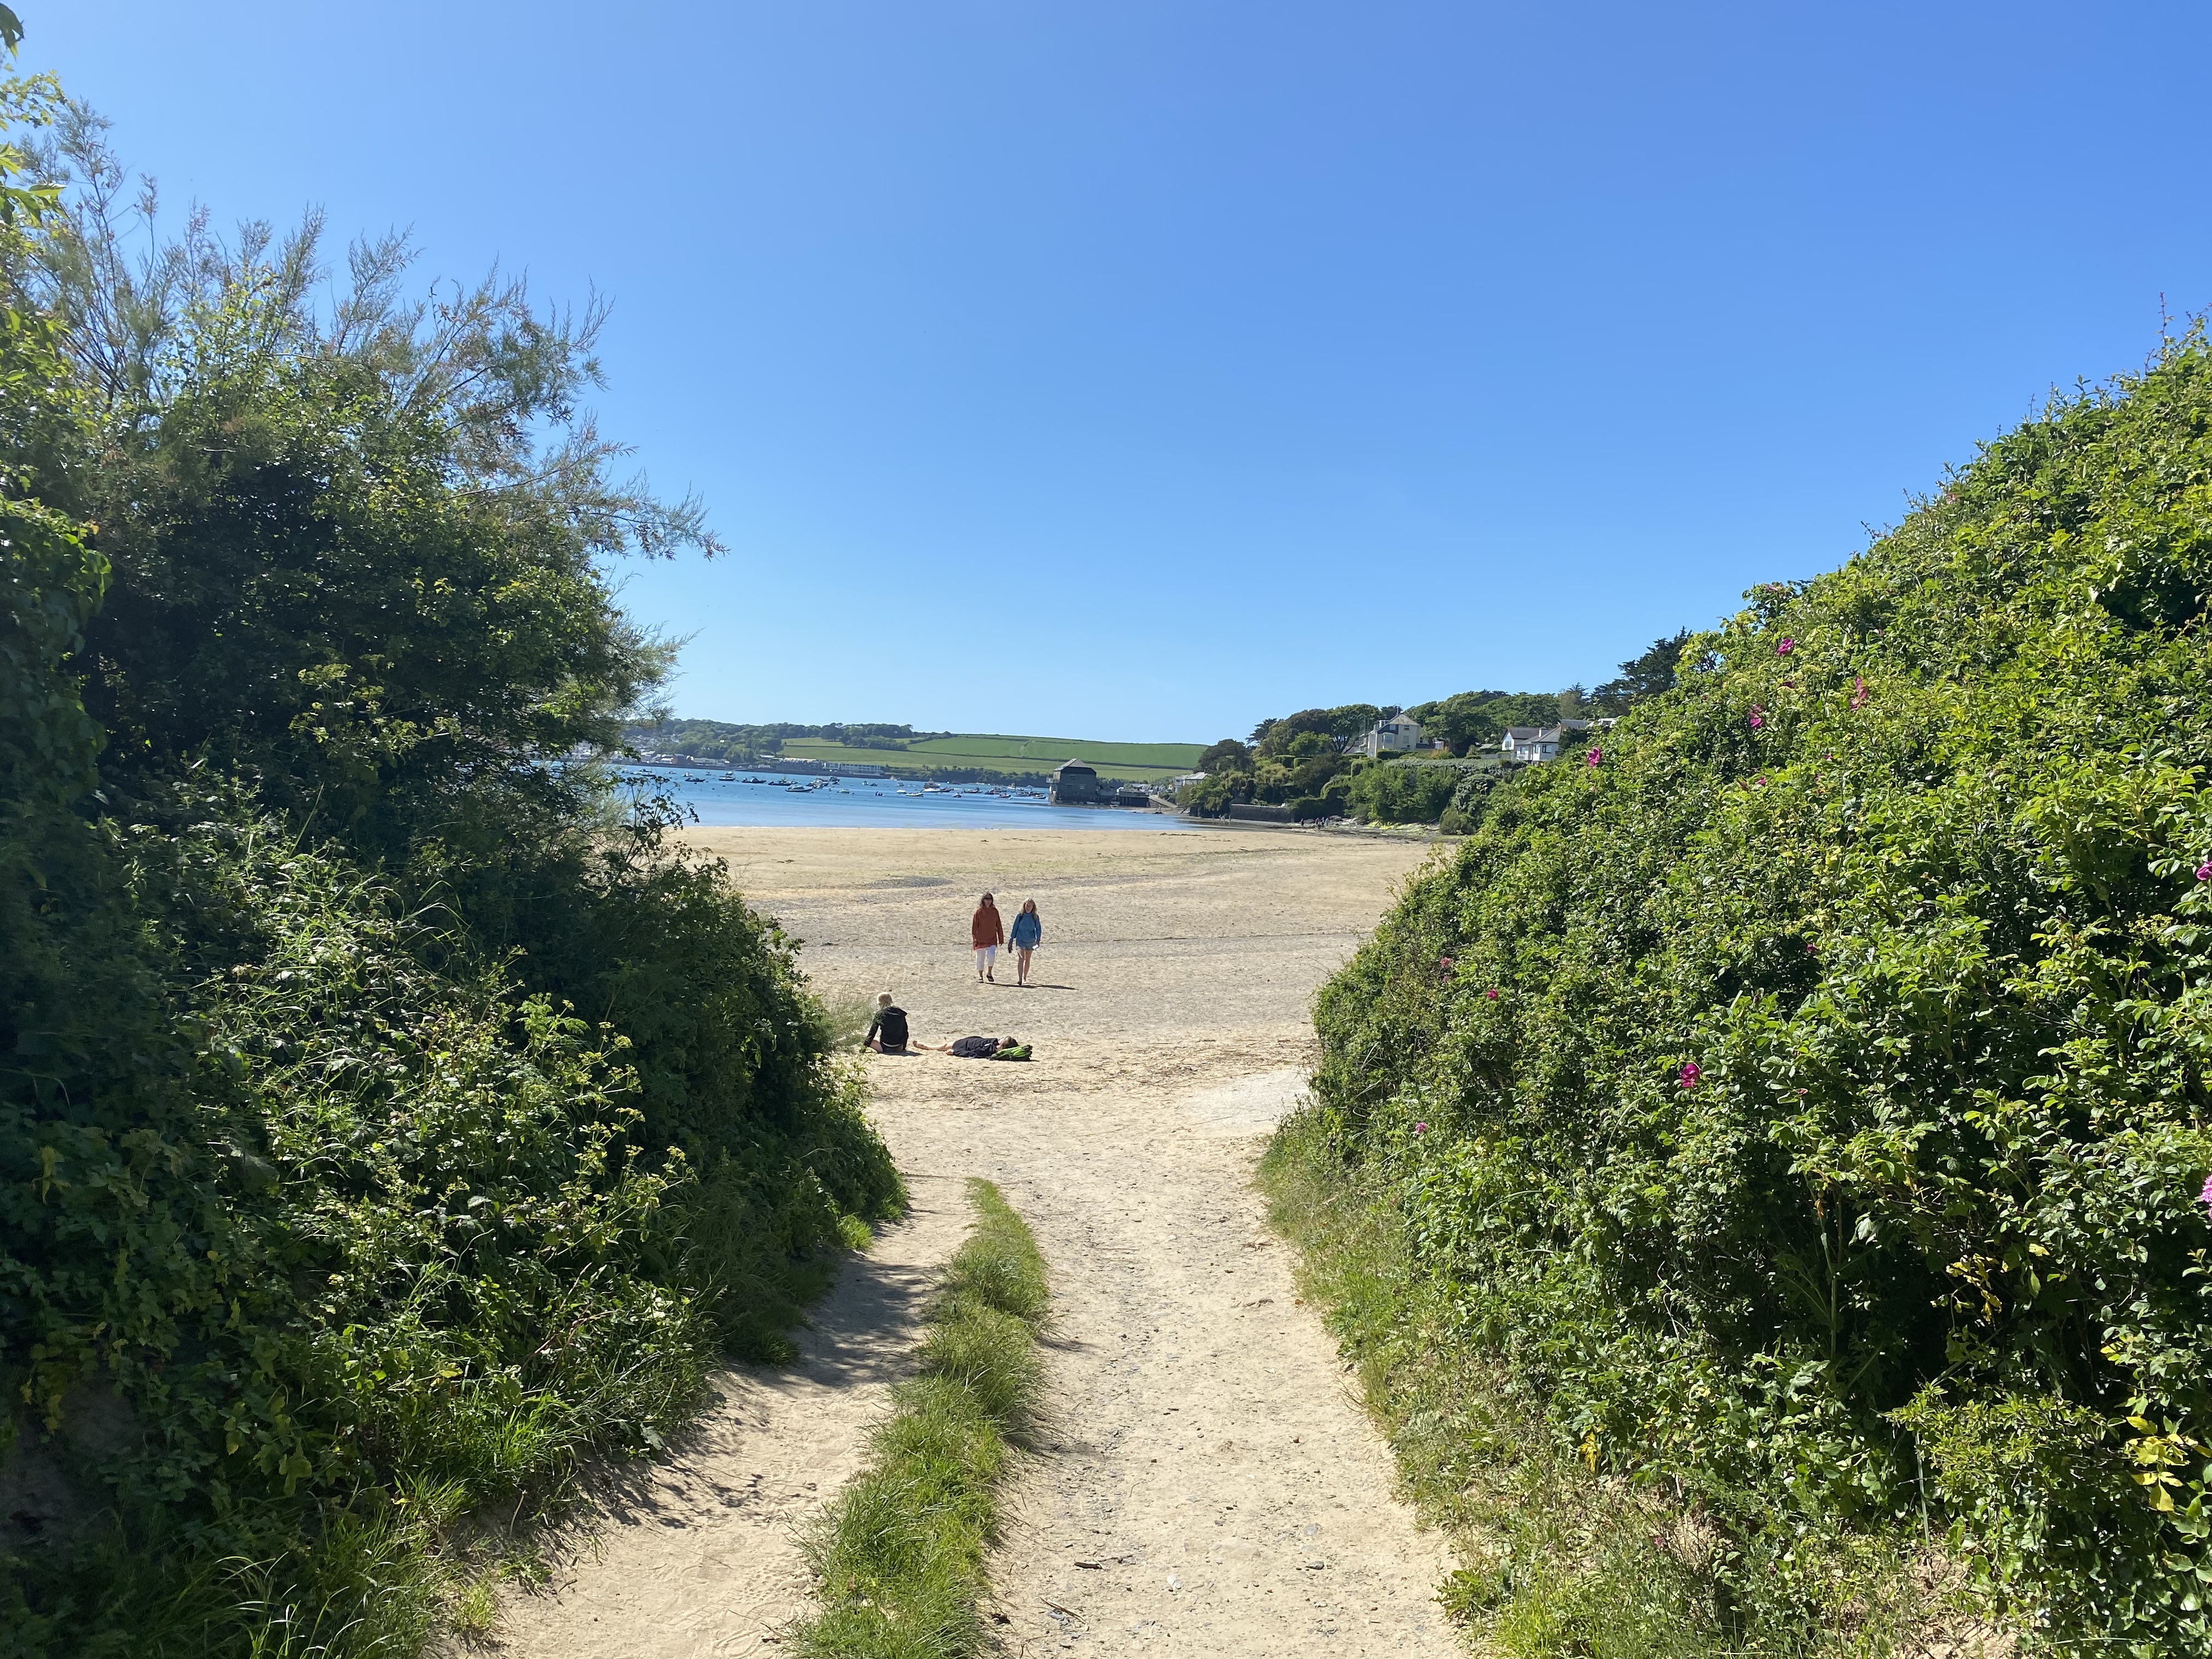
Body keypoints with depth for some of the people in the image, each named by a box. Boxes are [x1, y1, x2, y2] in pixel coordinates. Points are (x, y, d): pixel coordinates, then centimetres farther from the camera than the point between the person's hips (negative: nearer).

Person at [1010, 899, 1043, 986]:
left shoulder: (1035, 917, 0)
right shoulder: (1020, 916, -3)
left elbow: (1038, 929, 4)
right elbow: (1015, 928, 3)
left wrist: (1038, 939, -10)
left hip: (1031, 942, 2)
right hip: (1020, 940, -2)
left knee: (1027, 960, 13)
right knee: (1021, 958, -18)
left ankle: (1025, 978, 27)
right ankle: (1020, 979, -26)